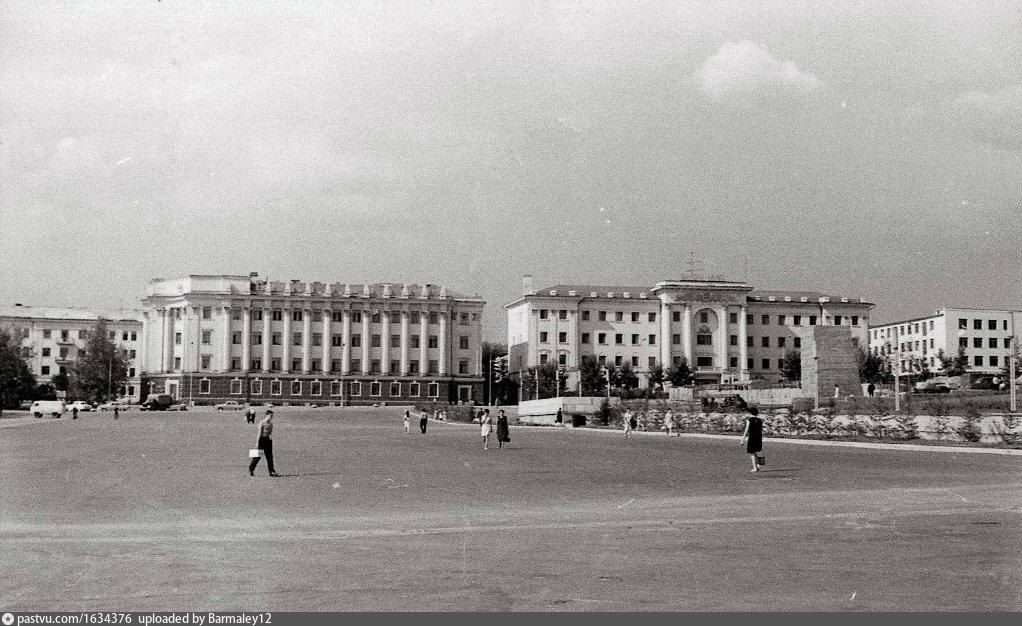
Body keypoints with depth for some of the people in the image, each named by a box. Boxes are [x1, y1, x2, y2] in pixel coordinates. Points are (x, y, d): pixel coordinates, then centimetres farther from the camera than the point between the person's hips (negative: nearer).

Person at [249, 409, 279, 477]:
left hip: (268, 440, 6)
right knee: (258, 455, 1)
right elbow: (259, 433, -11)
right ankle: (251, 469, 16)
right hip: (262, 439, -6)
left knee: (270, 456, 2)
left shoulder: (271, 423, 11)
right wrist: (257, 442, -13)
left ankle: (272, 472, 1)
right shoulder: (262, 423, -9)